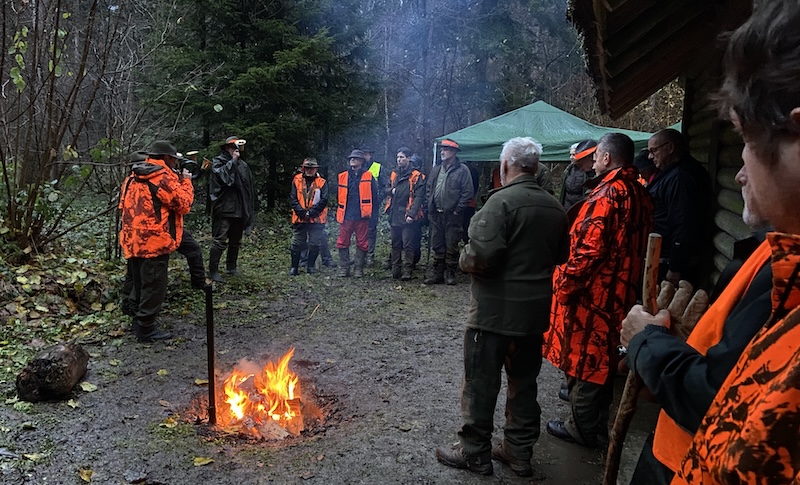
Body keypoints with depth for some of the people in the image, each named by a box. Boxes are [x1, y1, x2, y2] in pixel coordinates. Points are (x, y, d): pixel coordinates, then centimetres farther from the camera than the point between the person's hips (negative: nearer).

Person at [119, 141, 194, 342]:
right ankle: (146, 329, 6)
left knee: (140, 284, 21)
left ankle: (139, 322, 32)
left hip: (133, 241, 9)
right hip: (154, 241, -9)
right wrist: (186, 181, 1)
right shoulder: (164, 178, -14)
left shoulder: (133, 177, 13)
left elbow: (124, 205, 18)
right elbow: (184, 204, -12)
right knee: (154, 287, 0)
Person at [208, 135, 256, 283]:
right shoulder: (218, 161, -1)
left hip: (240, 209, 6)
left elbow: (250, 186, 15)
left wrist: (249, 209, 11)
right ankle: (213, 270, -1)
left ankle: (231, 266, 31)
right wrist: (232, 161, -13)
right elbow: (222, 175, -22)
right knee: (220, 241, -8)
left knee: (236, 240, 16)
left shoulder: (242, 164, 14)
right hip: (224, 208, -6)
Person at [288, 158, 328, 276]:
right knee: (296, 244, 6)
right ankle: (294, 267, 17)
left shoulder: (322, 182, -1)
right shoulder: (297, 180, 3)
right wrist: (302, 212, -13)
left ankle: (311, 266, 20)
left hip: (316, 219, -1)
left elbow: (323, 200, -7)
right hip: (299, 219, 1)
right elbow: (292, 199, -1)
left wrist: (311, 212, -15)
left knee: (315, 244, 5)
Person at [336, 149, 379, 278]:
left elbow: (374, 196, 3)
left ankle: (358, 269, 14)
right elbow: (338, 195, 16)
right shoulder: (343, 176, 9)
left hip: (362, 216, -2)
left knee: (362, 244, 4)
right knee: (342, 243, 3)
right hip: (346, 216, 2)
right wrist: (340, 211, 13)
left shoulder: (368, 177, 1)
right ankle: (343, 268, 13)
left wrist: (371, 212, -1)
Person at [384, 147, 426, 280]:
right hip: (395, 215, 7)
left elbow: (418, 197, -12)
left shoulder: (416, 176, -6)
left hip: (407, 216, -7)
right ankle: (395, 270, 20)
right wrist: (391, 190, 1)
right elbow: (386, 190, 26)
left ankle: (407, 271, -1)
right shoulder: (394, 174, 14)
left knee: (407, 245, -6)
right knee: (395, 244, 12)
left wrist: (412, 214, -21)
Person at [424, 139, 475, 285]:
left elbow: (467, 193, -9)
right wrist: (430, 207, 9)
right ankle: (437, 273, 18)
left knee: (451, 247, 2)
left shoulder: (462, 170, -5)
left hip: (452, 216, -5)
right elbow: (429, 189, 19)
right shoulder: (436, 170, 13)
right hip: (436, 215, 6)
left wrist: (457, 210, -11)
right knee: (437, 246, 10)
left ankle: (451, 274, 12)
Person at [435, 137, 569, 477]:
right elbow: (561, 257, 16)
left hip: (495, 309, -7)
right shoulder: (555, 207, 6)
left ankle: (474, 453, 19)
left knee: (480, 382, 6)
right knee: (524, 382, 16)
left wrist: (464, 259, -5)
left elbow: (481, 255, -25)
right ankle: (519, 453, 28)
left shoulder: (502, 200, -17)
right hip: (536, 309, 7)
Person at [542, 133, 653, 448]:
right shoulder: (640, 194, 9)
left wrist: (566, 283, -16)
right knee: (602, 357, 19)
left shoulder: (608, 193, -19)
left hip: (593, 292, -9)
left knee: (582, 358, 4)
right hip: (619, 291, 9)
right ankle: (597, 424, 33)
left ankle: (581, 427, 16)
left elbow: (589, 249, -25)